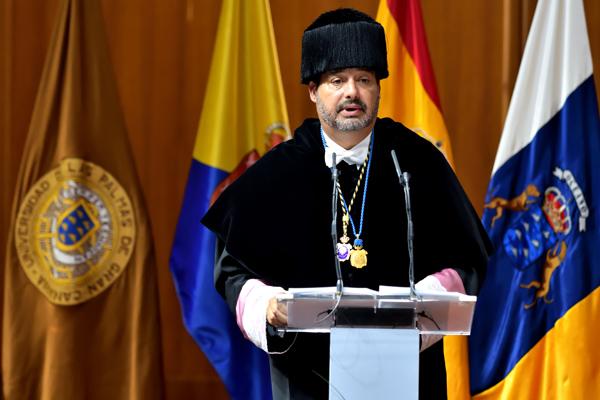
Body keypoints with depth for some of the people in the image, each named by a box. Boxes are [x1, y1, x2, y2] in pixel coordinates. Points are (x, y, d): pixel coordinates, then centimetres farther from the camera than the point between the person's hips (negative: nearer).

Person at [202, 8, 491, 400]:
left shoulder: (418, 163, 0)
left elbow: (466, 261, 2)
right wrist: (265, 304, -16)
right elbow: (233, 267, 4)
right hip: (308, 367, 0)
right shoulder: (278, 173, 1)